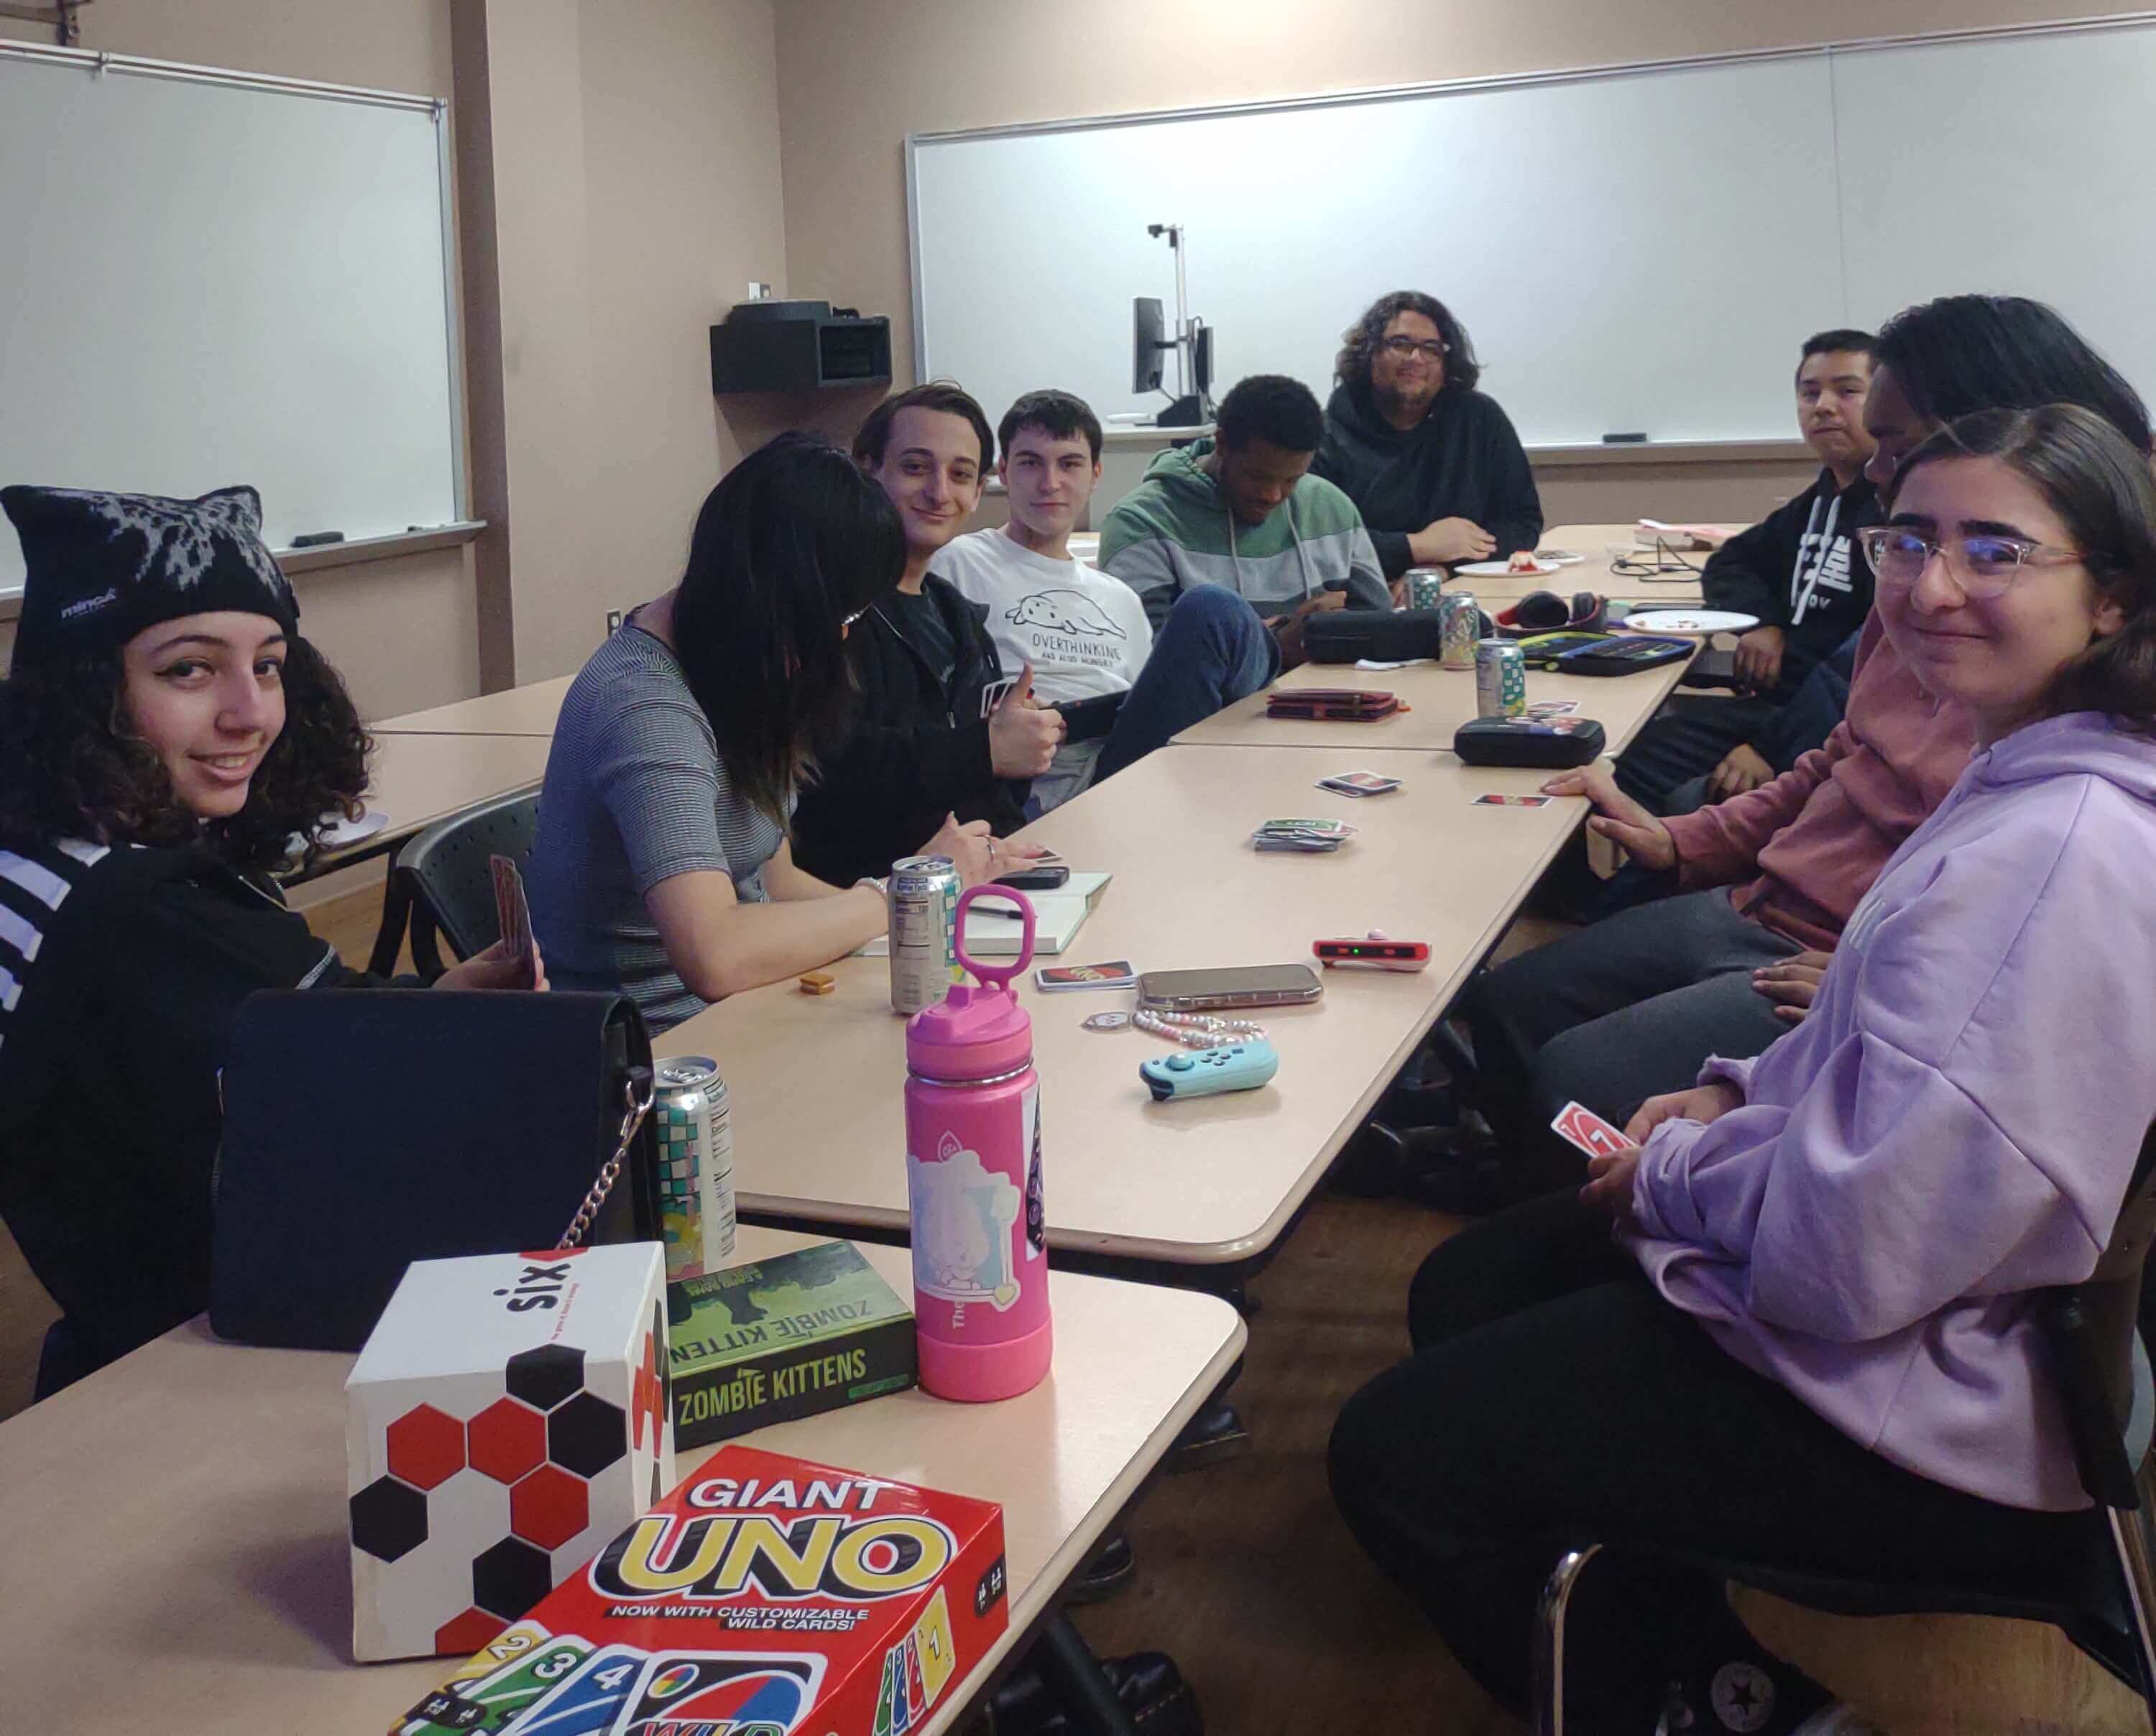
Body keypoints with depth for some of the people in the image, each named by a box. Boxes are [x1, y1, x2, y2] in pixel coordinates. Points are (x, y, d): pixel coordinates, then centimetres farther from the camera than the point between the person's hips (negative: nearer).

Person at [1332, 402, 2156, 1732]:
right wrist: (1743, 1097, 3)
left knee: (1396, 1459, -4)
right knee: (1463, 1292, 20)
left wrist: (1675, 1167, -12)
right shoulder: (2039, 782, 3)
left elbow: (1858, 1252, -31)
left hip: (1948, 1417, -10)